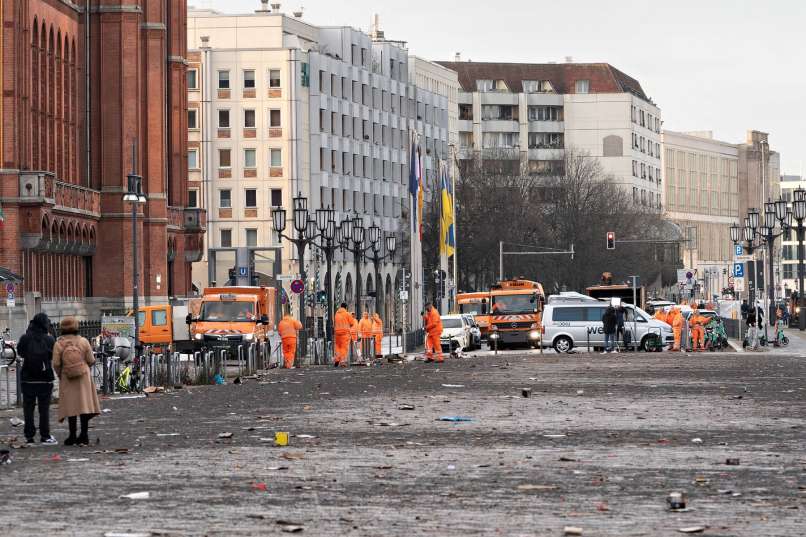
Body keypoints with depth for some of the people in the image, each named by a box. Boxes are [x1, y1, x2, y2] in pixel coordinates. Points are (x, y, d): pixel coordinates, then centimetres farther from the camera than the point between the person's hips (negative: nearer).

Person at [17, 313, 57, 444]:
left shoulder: (25, 338, -9)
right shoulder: (49, 339, -9)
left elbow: (20, 352, 7)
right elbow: (54, 356, 2)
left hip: (28, 379, 0)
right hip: (45, 378, 0)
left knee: (28, 408, 7)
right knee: (44, 408, 6)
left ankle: (29, 436, 6)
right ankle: (45, 436, 5)